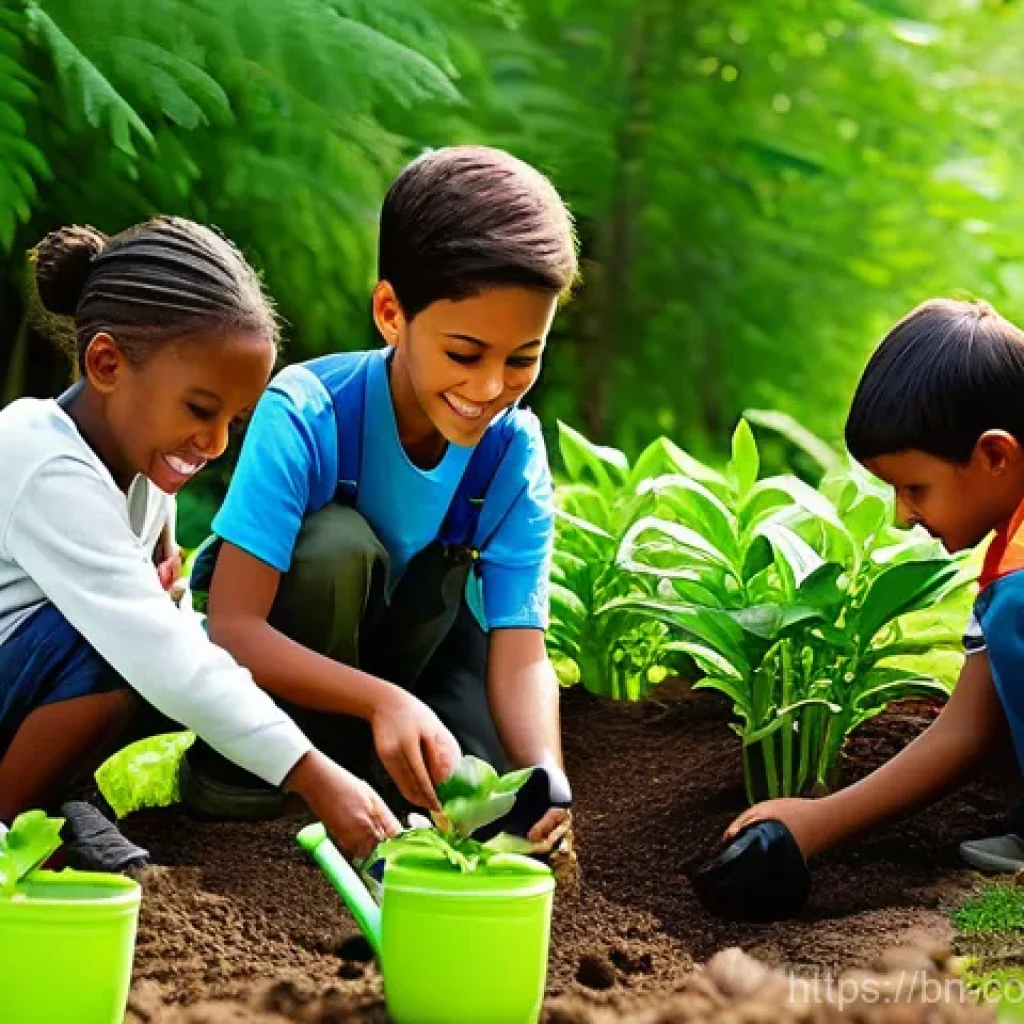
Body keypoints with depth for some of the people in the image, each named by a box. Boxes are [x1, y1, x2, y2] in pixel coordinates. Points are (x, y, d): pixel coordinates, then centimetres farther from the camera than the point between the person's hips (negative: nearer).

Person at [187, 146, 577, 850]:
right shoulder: (305, 416, -31)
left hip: (407, 642, 3)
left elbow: (521, 654, -24)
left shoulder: (514, 454, -19)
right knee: (337, 542, -34)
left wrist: (544, 771, -45)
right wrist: (384, 701, -50)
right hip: (280, 652, -3)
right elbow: (232, 630, -35)